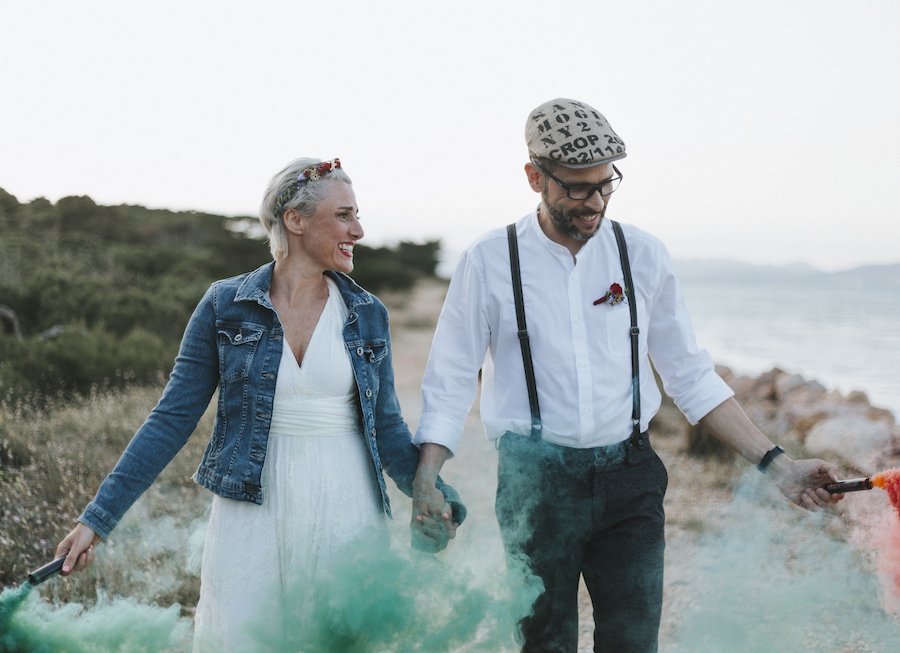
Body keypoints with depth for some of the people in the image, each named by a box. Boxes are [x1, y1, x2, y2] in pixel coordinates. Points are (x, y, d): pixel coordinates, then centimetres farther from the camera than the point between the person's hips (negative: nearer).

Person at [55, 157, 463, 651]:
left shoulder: (367, 315, 5)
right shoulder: (225, 307, -2)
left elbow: (386, 425, 10)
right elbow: (172, 419, -1)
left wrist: (431, 493, -7)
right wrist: (98, 518, -4)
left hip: (347, 512, 2)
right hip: (253, 512, -2)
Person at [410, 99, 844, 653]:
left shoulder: (643, 256, 4)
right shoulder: (489, 262, -2)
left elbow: (690, 376, 9)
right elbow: (448, 384, 0)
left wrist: (775, 462, 3)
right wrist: (425, 486, -13)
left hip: (629, 481, 2)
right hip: (536, 482, -1)